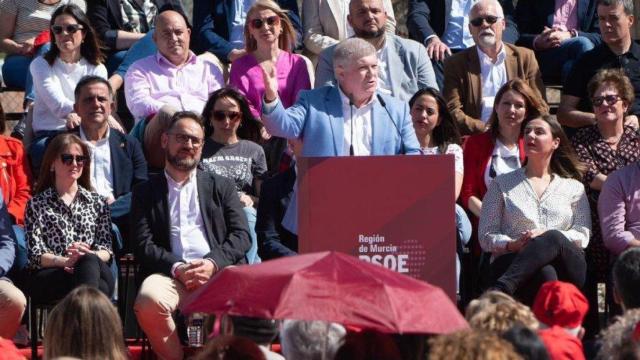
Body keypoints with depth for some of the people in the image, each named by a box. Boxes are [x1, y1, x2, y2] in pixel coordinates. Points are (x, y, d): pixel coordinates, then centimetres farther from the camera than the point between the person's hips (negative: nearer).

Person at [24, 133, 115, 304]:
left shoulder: (97, 202, 24)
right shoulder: (37, 204, 16)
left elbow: (106, 249, 12)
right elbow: (36, 255, 3)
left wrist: (89, 257, -13)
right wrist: (65, 261, -18)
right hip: (47, 277, -2)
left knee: (89, 261, -38)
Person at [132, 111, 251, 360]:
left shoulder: (221, 187, 23)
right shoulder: (145, 192, 20)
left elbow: (241, 235, 11)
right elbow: (143, 246, 8)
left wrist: (213, 263, -8)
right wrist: (177, 268, -11)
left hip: (218, 272, 0)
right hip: (171, 274, 0)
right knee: (148, 302, -36)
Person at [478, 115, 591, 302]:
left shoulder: (573, 187, 23)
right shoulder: (502, 184, 21)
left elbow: (582, 235, 10)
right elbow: (486, 237, 12)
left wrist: (547, 237, -10)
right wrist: (513, 244, -11)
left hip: (566, 266, 1)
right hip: (511, 262, -1)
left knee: (554, 238, -38)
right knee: (544, 273, -40)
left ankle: (499, 292, -52)